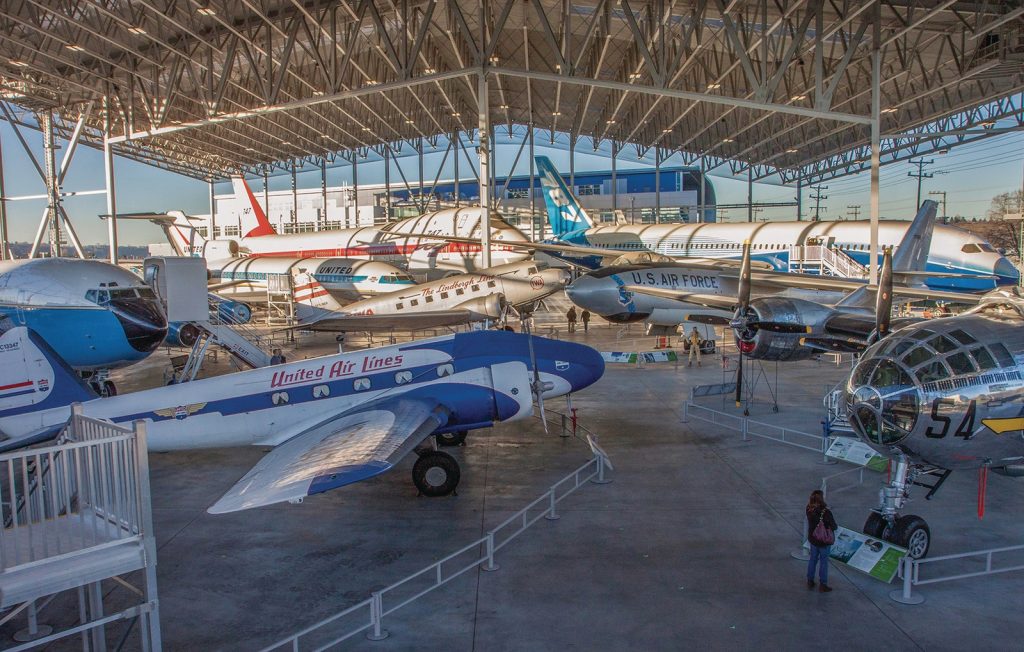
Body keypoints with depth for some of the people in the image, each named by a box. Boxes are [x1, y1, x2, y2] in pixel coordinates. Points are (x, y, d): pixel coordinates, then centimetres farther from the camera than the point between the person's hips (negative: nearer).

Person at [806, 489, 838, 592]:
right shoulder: (826, 512, -30)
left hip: (812, 538, 5)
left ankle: (810, 581, 33)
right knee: (823, 561, 12)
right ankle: (823, 585, 24)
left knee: (812, 559, 21)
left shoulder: (809, 509, -14)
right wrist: (835, 526, 4)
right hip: (824, 540, -5)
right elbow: (834, 526, -18)